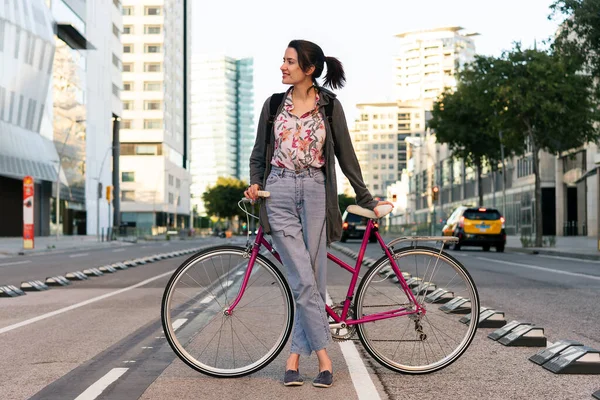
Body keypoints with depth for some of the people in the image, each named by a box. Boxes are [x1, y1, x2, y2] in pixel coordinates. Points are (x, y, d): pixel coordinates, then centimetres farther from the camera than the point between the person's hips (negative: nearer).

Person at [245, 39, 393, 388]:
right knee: (303, 281, -7)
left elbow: (346, 155, 5)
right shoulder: (274, 104, 8)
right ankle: (324, 356, -1)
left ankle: (295, 357, 8)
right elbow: (259, 152, 15)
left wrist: (366, 199, 5)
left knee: (314, 281, -1)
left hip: (315, 194, 0)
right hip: (279, 193, 1)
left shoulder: (330, 106, 3)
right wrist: (255, 184, -1)